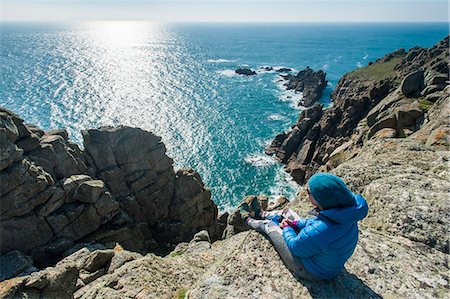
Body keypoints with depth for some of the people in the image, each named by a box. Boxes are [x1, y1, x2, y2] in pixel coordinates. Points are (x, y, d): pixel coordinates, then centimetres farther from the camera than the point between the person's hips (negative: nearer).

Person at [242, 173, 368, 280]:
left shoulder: (319, 231, -45)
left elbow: (295, 246, -24)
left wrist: (286, 228, -5)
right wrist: (295, 223, 0)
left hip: (311, 272, -6)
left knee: (268, 226, 7)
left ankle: (249, 221, 42)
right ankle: (262, 216, 48)